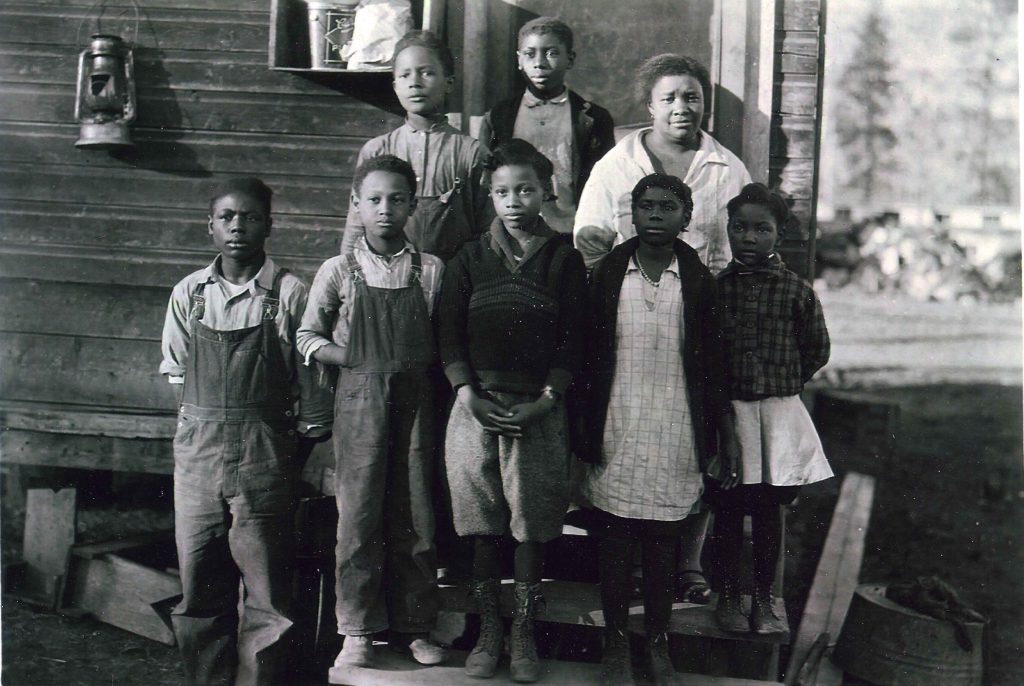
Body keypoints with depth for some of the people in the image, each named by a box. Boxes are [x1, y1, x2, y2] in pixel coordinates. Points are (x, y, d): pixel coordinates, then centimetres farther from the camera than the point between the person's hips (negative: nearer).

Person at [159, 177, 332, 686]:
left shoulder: (290, 294, -3)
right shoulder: (189, 293, 8)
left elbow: (312, 381, 0)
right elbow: (176, 372, 17)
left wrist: (301, 449, 2)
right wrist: (204, 425, 12)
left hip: (264, 451, -3)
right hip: (197, 450, 4)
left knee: (266, 591, -1)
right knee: (199, 586, 8)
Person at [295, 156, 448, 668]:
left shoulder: (431, 270, 5)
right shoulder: (340, 271, 3)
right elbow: (308, 337, 6)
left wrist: (415, 363, -7)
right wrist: (360, 360, -5)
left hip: (415, 398, 1)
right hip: (359, 397, -1)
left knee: (415, 514, 5)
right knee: (358, 513, -1)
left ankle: (413, 626, 17)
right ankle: (358, 630, 10)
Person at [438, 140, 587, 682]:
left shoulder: (563, 261, 5)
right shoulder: (470, 259, 8)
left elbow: (572, 339, 1)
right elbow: (448, 333, 4)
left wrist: (544, 401, -9)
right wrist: (469, 395, -8)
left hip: (538, 409, -1)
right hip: (476, 406, 1)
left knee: (531, 526, 2)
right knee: (482, 525, 5)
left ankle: (524, 634, 15)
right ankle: (488, 632, 17)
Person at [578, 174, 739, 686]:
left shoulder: (698, 281, 2)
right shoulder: (606, 274, 2)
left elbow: (712, 361, 6)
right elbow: (586, 355, 5)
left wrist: (725, 432, 5)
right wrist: (581, 427, 3)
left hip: (675, 431, 0)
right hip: (615, 427, 0)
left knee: (663, 540, 7)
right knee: (613, 539, 4)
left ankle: (658, 643, 21)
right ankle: (616, 641, 18)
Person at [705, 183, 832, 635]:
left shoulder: (796, 290, 0)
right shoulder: (714, 288, 0)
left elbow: (817, 351, 9)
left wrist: (781, 385, 7)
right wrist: (723, 390, 0)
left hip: (779, 411, 0)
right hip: (726, 412, 0)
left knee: (768, 508, 7)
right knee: (728, 508, 6)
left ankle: (764, 599, 19)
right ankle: (728, 595, 20)